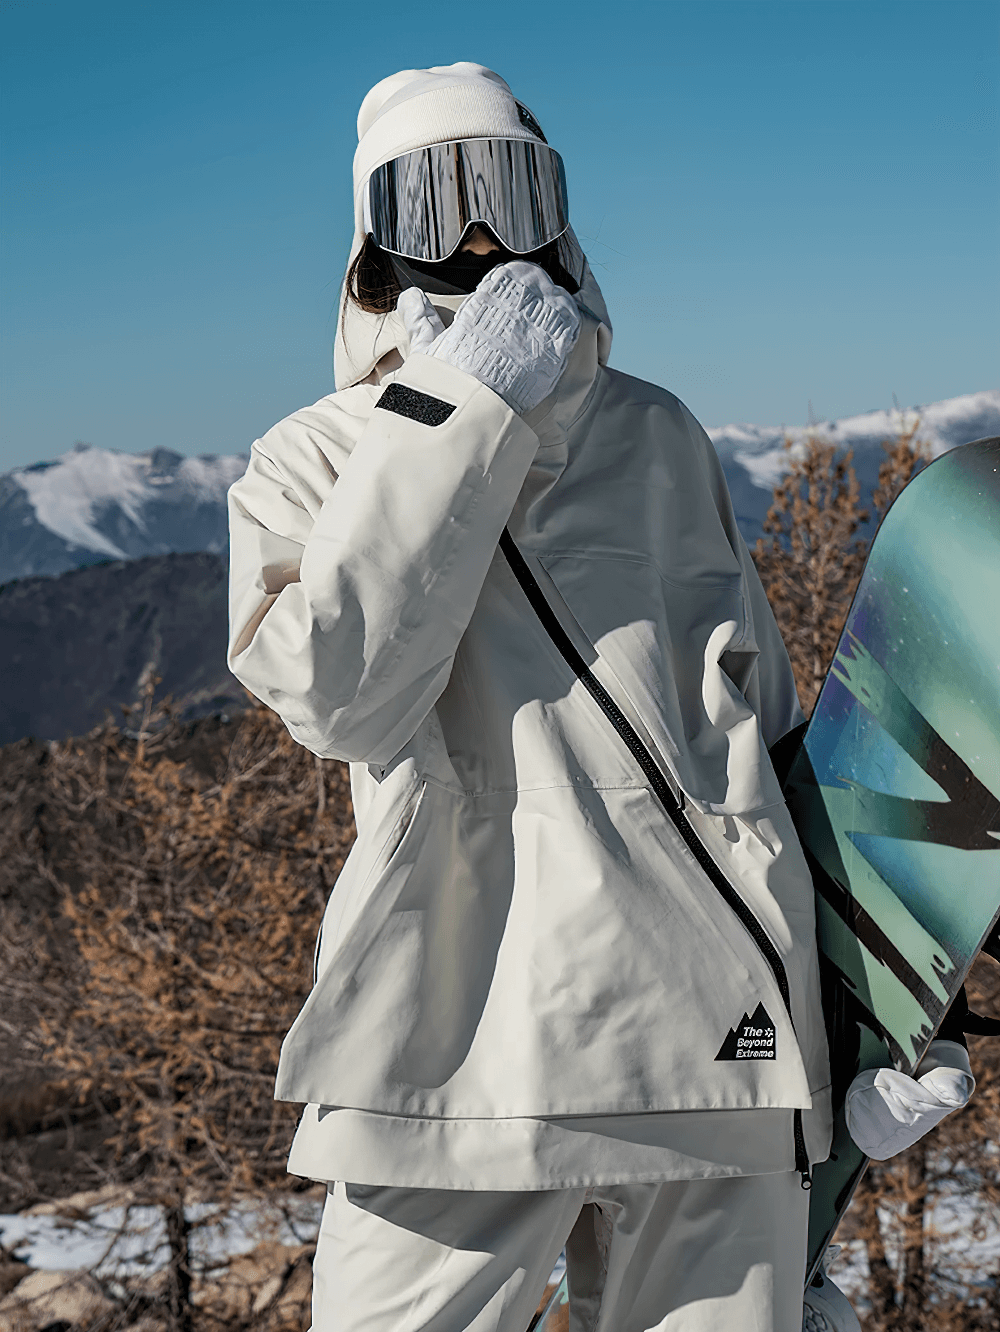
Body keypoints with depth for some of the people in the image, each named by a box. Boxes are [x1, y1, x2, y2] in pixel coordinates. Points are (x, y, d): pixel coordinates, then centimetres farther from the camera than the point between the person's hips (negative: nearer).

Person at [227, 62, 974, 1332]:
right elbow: (341, 698, -14)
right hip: (472, 1037, -2)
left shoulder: (655, 436, 14)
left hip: (712, 1028, 3)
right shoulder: (310, 464, 6)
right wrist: (463, 414, -13)